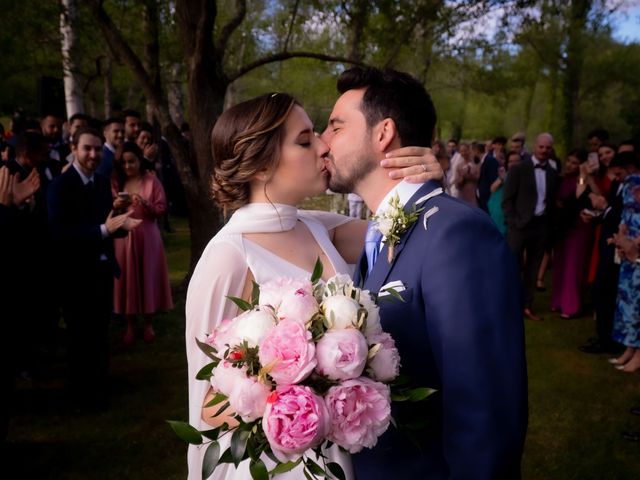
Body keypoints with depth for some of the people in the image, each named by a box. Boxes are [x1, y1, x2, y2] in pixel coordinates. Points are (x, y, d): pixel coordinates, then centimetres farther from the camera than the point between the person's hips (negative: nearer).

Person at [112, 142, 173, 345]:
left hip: (147, 236, -2)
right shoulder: (116, 182, 7)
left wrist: (145, 204, -22)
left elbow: (161, 209, -4)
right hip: (123, 237, 2)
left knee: (148, 277, 3)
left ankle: (148, 324, 17)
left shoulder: (151, 180, -1)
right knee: (127, 279, 3)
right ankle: (130, 326, 13)